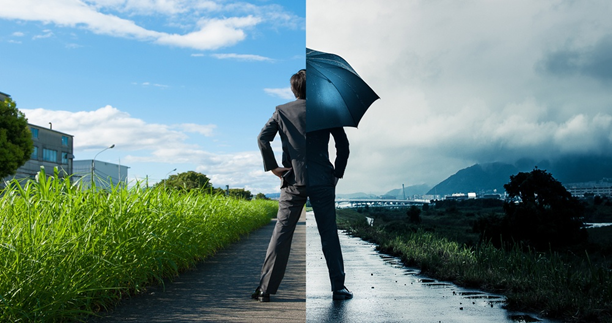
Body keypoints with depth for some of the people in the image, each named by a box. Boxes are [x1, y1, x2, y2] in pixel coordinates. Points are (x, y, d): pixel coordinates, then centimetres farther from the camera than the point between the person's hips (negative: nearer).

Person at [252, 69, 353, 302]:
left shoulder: (282, 111, 7)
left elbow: (263, 138, -5)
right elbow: (343, 144, 2)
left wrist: (272, 167, 1)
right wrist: (337, 173, 9)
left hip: (293, 181, 1)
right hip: (322, 181, -1)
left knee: (281, 234, 4)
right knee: (329, 234, 5)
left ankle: (266, 288, 6)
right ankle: (338, 288, 6)